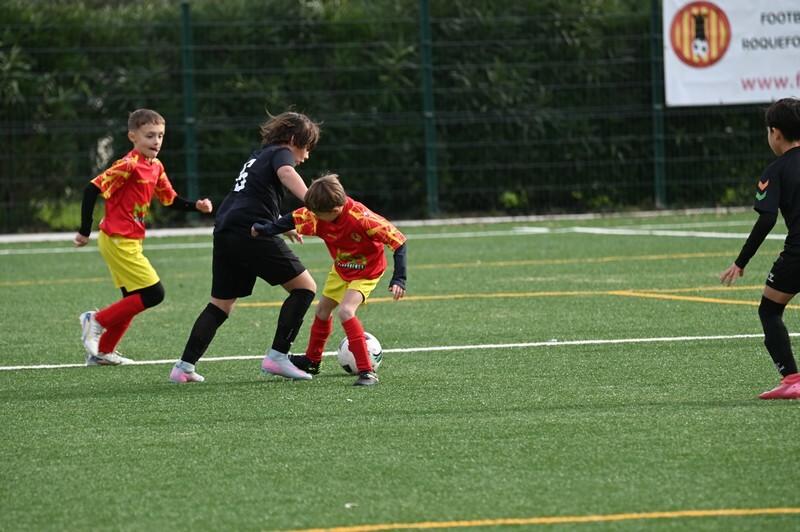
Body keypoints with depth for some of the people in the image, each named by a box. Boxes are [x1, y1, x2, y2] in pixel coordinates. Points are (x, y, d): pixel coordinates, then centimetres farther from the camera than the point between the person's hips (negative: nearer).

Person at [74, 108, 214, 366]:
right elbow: (92, 190, -21)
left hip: (130, 242, 9)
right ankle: (96, 320, -2)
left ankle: (102, 352, 24)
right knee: (153, 294, -11)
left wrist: (196, 206, -2)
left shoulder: (156, 167, 9)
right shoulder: (128, 166, -18)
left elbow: (171, 199, 17)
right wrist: (85, 231, -18)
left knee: (133, 301, 14)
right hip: (118, 240, -9)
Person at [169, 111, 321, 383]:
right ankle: (277, 357, -6)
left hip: (224, 232, 9)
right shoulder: (281, 153, 5)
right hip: (253, 232, -8)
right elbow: (286, 173, -20)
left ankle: (185, 366, 8)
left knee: (221, 304, 16)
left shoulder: (259, 155, 31)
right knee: (305, 287, 0)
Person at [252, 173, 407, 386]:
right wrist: (264, 230, -12)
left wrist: (399, 279, -38)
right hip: (341, 268, 7)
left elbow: (397, 240, -34)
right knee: (323, 310, 19)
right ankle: (312, 360, 45)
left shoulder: (361, 218, -38)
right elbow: (294, 219, -1)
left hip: (367, 271, -7)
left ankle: (367, 372, -21)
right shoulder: (317, 216, -21)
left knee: (345, 311, -26)